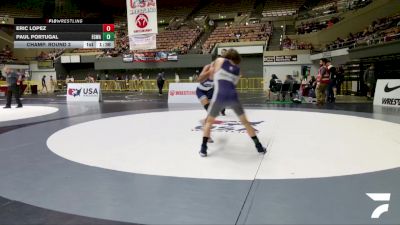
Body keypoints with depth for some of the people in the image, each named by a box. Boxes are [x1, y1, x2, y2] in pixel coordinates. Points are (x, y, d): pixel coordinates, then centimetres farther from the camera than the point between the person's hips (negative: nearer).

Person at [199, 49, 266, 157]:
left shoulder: (220, 61, 13)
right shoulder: (238, 69, 22)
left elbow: (211, 76, 20)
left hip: (220, 97, -2)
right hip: (233, 96, 2)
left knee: (209, 121, 20)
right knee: (245, 121, 20)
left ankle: (203, 149, 15)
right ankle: (259, 146, 24)